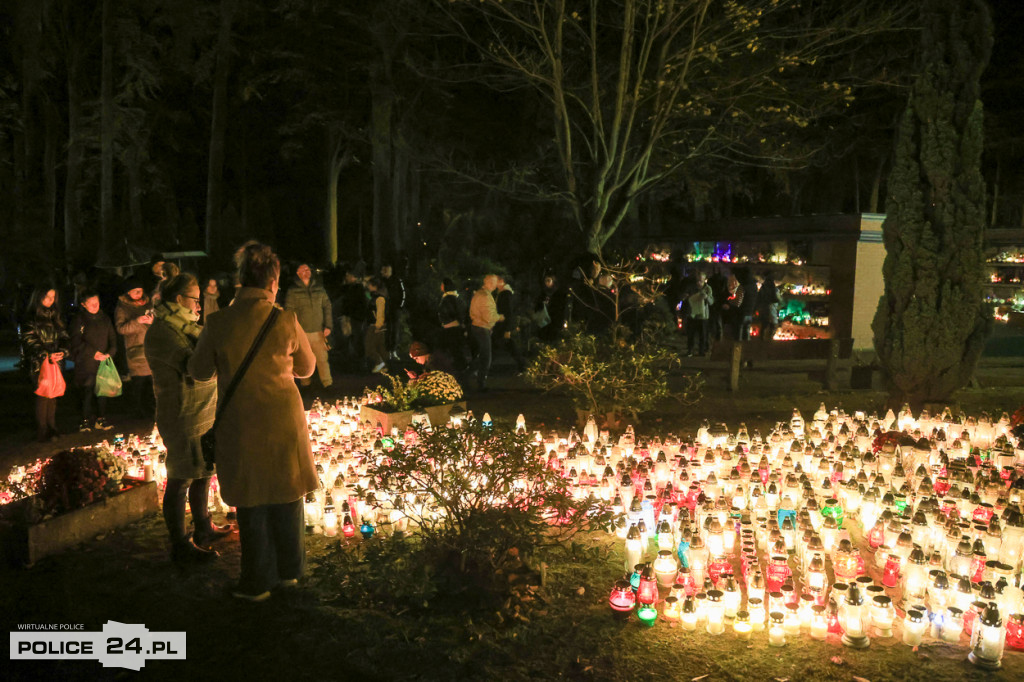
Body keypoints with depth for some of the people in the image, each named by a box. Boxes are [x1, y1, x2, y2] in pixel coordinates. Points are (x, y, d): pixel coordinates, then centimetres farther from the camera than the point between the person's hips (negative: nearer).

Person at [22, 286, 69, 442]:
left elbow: (63, 336, 13)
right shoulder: (31, 319, -2)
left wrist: (62, 352, -6)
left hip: (56, 362, 5)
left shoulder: (55, 317, 16)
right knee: (42, 396, -7)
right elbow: (30, 341, -8)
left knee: (53, 396, 5)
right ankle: (42, 432, -2)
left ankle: (51, 428, 13)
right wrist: (47, 355, -16)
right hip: (40, 364, -5)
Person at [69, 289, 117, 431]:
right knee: (87, 392, -6)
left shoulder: (104, 318, 14)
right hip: (86, 363, -4)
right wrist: (93, 353, -14)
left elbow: (112, 337, 14)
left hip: (103, 361, 4)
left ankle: (101, 419, 13)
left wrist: (110, 353, -4)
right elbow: (76, 341, -8)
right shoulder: (79, 319, 0)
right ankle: (86, 422, 2)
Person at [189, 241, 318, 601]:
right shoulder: (285, 320, -9)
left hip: (241, 421, -1)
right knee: (286, 496, 17)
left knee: (252, 503, 12)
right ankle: (288, 570, 31)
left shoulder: (218, 323, -10)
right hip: (284, 417, 1)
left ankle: (257, 582, 22)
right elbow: (306, 367, 5)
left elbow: (199, 371, 4)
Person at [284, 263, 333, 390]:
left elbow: (327, 307, 11)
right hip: (302, 332, -2)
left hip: (319, 331, 2)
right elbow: (289, 311, 0)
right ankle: (305, 383, 17)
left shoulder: (319, 288, 10)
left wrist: (328, 326, 3)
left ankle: (327, 382, 7)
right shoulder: (292, 290, 1)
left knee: (322, 358, 1)